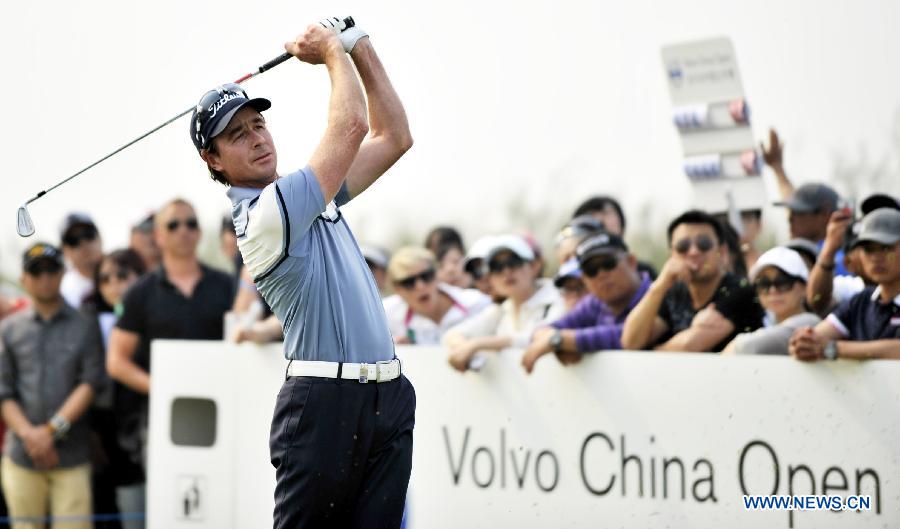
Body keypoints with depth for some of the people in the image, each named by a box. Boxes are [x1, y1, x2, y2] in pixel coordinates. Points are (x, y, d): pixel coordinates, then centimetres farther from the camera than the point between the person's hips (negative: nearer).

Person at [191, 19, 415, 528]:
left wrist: (361, 48, 14)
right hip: (326, 404, -8)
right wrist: (334, 52, 4)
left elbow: (394, 136, 21)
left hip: (388, 397, 8)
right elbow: (352, 125, -12)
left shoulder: (314, 192, 17)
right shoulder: (264, 216, -11)